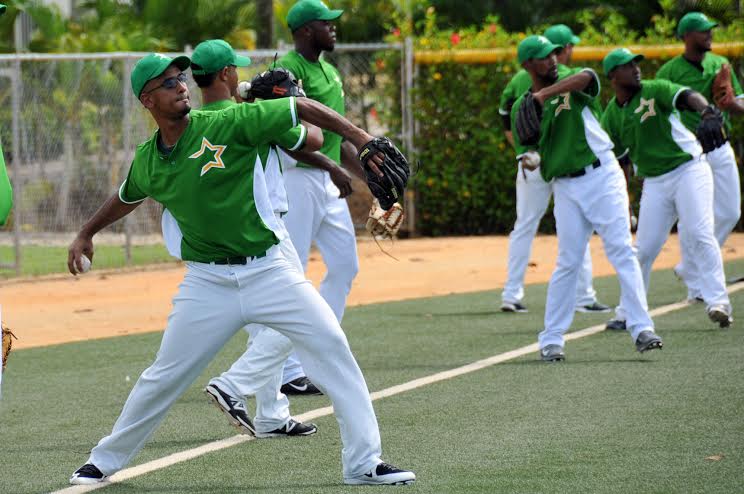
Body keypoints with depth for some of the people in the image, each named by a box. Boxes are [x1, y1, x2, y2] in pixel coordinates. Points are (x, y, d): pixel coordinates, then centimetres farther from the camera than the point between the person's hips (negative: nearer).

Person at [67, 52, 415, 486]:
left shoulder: (230, 124, -12)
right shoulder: (147, 161, 3)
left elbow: (301, 108, -10)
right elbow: (128, 196, 27)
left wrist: (360, 137, -18)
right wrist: (87, 233, 36)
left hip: (267, 271, -2)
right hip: (208, 282, 2)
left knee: (332, 347, -13)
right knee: (165, 377, 5)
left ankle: (364, 463, -7)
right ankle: (106, 460, 24)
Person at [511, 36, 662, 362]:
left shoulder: (572, 84, 2)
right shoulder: (521, 108, 8)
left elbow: (585, 76, -25)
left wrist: (545, 93, -35)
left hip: (602, 175, -2)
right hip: (565, 186, 2)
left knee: (622, 250, -10)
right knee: (568, 262, 1)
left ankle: (641, 329, -13)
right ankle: (551, 339, 9)